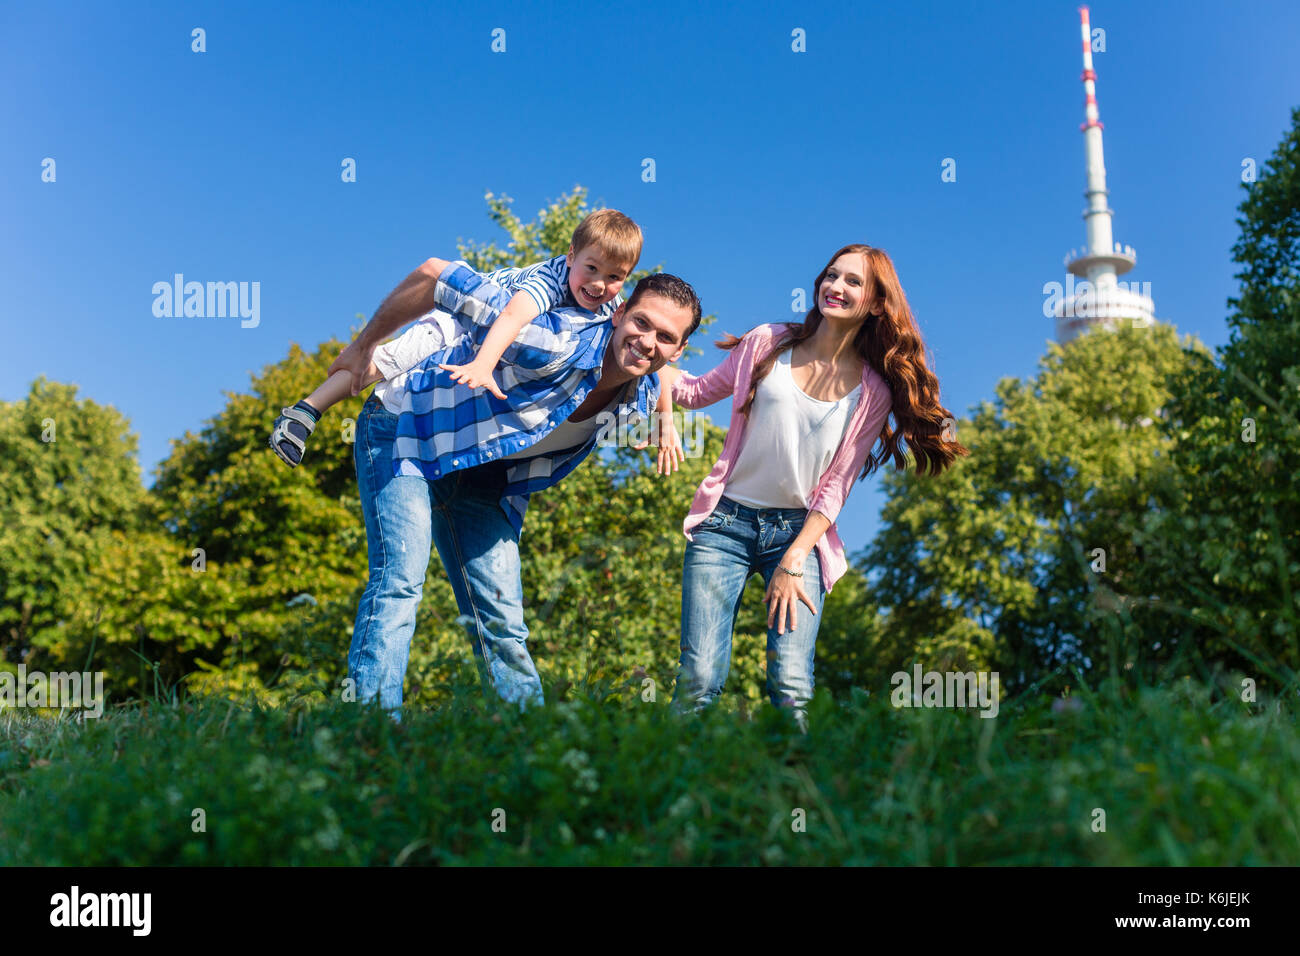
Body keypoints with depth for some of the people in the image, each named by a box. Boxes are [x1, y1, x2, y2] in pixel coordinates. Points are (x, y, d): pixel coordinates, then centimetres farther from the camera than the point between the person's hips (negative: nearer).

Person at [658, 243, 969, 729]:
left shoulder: (873, 393, 2)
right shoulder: (769, 343, 3)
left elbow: (836, 487, 0)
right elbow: (698, 391, 15)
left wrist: (793, 562, -9)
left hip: (799, 531, 0)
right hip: (726, 521, 0)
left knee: (791, 685, -16)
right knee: (699, 678, -11)